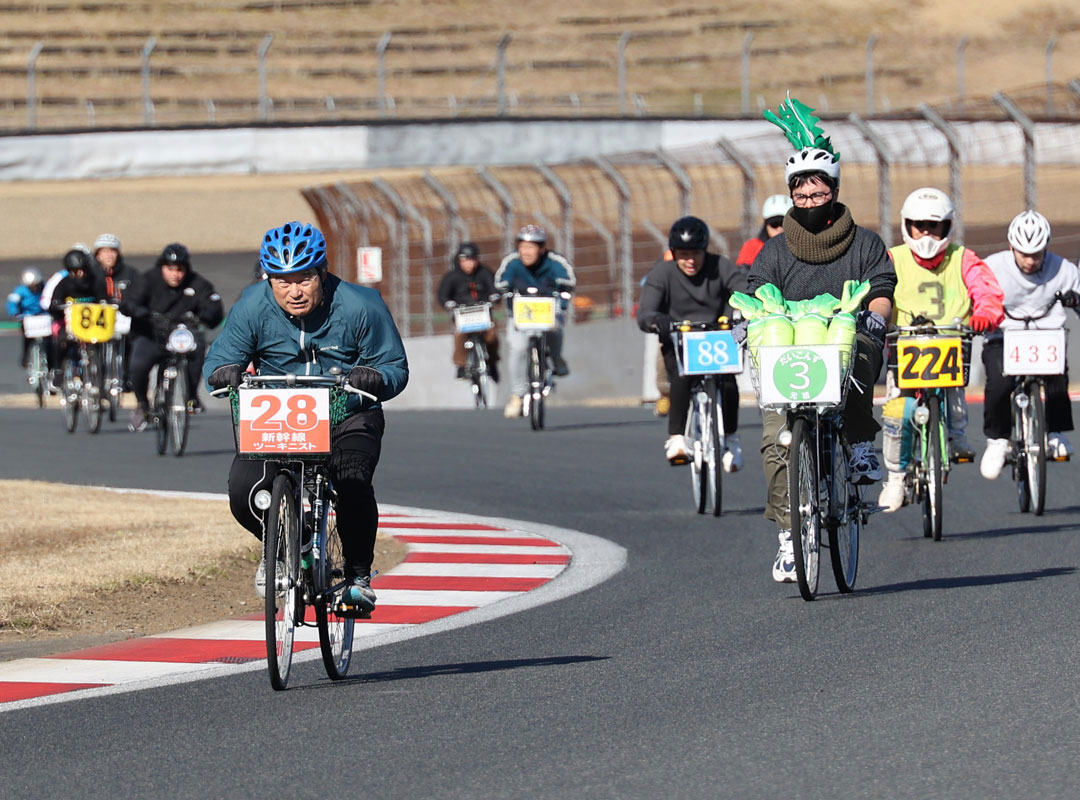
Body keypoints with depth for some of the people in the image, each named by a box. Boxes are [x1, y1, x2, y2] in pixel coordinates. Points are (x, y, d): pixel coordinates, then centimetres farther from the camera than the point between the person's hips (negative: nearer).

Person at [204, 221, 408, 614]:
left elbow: (396, 368, -8)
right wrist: (224, 372, -30)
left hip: (348, 419, -2)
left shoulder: (359, 306, -14)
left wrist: (374, 378, -32)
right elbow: (218, 360, -5)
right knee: (242, 491, -20)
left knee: (353, 486, -29)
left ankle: (359, 573, -2)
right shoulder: (252, 308, -10)